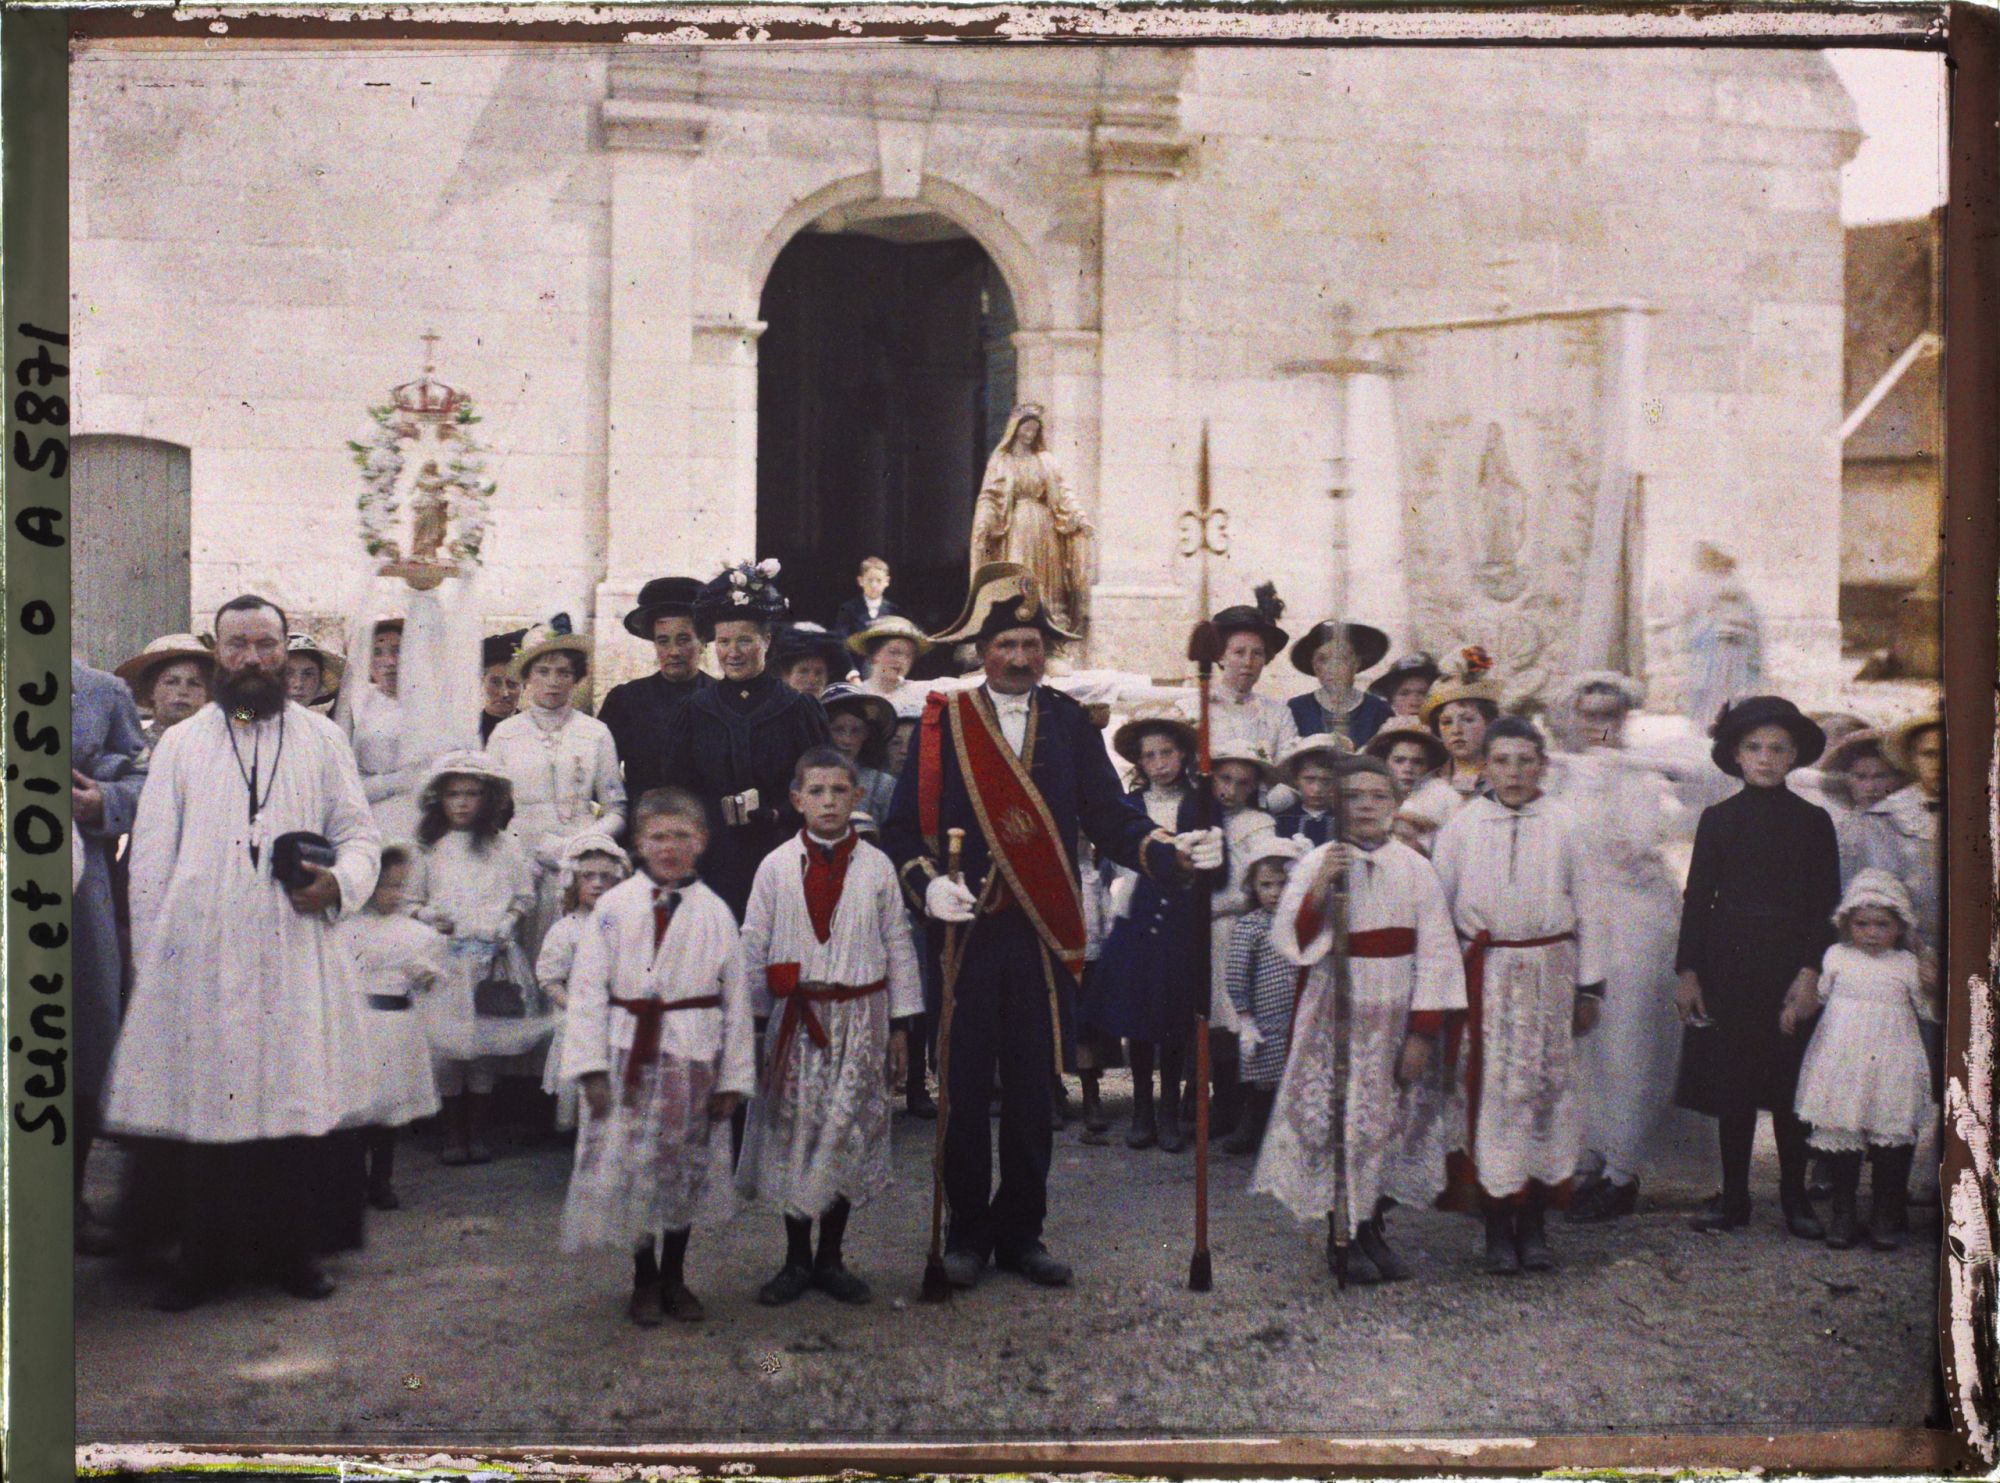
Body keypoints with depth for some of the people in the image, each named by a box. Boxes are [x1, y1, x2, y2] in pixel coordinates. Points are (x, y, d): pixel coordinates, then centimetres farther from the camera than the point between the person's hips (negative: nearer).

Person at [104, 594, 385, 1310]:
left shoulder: (323, 739, 13)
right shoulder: (180, 744, 13)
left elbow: (360, 833, 11)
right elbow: (150, 856, 10)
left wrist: (339, 882, -11)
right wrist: (150, 959, 3)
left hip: (295, 954, 0)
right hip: (200, 958, 0)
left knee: (298, 1102, -1)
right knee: (200, 1106, 0)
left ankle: (290, 1249, 14)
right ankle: (203, 1258, 12)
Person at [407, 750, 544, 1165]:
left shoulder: (504, 846, 6)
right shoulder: (428, 849, 7)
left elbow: (525, 897, 10)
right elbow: (411, 901, 13)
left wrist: (506, 926, -5)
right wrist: (428, 918, -6)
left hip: (494, 958, 0)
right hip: (446, 957, 0)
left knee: (486, 1047, 3)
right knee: (446, 1046, -1)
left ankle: (477, 1132, 15)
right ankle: (453, 1134, 12)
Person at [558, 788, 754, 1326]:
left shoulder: (715, 913, 1)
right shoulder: (615, 907, -2)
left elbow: (735, 998, 3)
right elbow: (587, 988, -4)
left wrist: (733, 1076, 1)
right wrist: (591, 1066, -10)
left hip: (692, 1058, 1)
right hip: (630, 1055, -1)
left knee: (686, 1170, 11)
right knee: (630, 1168, 4)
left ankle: (674, 1279, 28)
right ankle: (644, 1282, 22)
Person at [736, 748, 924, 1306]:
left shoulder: (876, 867, 1)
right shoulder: (776, 866, 0)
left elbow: (898, 947, 5)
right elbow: (753, 947, 5)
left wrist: (900, 1027, 4)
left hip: (860, 1018, 0)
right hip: (795, 1015, 0)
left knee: (848, 1136, 5)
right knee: (793, 1135, 5)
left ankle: (830, 1258, 20)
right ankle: (796, 1259, 19)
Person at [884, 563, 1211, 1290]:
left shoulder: (1069, 723, 8)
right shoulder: (942, 721, 2)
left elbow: (1107, 815, 3)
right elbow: (902, 826, -1)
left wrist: (1171, 849, -14)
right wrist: (928, 881, -19)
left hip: (1042, 936, 2)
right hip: (964, 932, -2)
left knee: (1032, 1092, 9)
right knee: (965, 1091, 5)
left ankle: (1021, 1234, 21)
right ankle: (968, 1235, 18)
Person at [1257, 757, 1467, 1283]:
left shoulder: (1414, 867, 3)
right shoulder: (1316, 865, -1)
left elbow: (1435, 950, 0)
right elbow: (1289, 941, -9)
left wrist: (1423, 1032, -6)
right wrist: (1321, 886, -22)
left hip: (1396, 1015, 2)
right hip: (1337, 1012, -2)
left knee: (1390, 1118, 5)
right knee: (1340, 1117, -2)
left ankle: (1372, 1229, 21)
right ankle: (1341, 1239, 12)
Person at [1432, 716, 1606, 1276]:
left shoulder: (1563, 826, 4)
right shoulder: (1461, 826, 3)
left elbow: (1586, 909, 8)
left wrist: (1589, 986, 7)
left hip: (1549, 971, 1)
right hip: (1485, 973, -1)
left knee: (1547, 1086, 2)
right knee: (1490, 1089, -3)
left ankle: (1534, 1222, 13)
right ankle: (1497, 1227, 5)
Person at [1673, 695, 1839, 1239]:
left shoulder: (1813, 822, 4)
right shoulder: (1718, 819, 5)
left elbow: (1826, 905, 2)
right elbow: (1697, 898, 5)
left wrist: (1811, 971, -9)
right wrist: (1687, 972, -1)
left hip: (1792, 964, 0)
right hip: (1728, 964, 1)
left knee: (1791, 1085, 3)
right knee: (1732, 1087, 4)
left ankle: (1795, 1198, 14)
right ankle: (1733, 1197, 13)